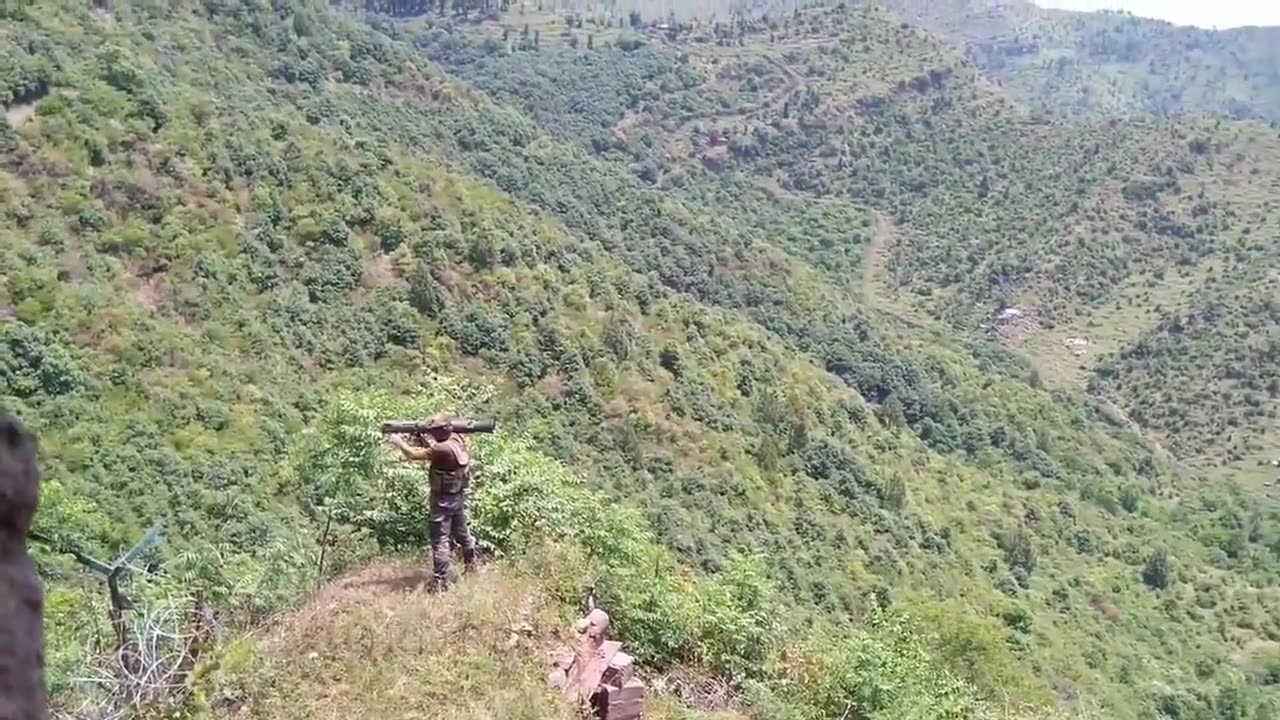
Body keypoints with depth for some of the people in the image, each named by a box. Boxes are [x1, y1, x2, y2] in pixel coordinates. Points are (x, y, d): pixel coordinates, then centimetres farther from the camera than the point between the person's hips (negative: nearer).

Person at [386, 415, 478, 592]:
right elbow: (433, 449, 15)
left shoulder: (443, 449, -26)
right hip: (458, 496, 9)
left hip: (443, 499, -9)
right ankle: (471, 564, 45)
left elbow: (414, 455, -22)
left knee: (440, 540, -4)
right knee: (461, 531, 27)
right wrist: (422, 438, 2)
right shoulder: (456, 440, 0)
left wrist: (398, 441, -8)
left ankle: (441, 582, -3)